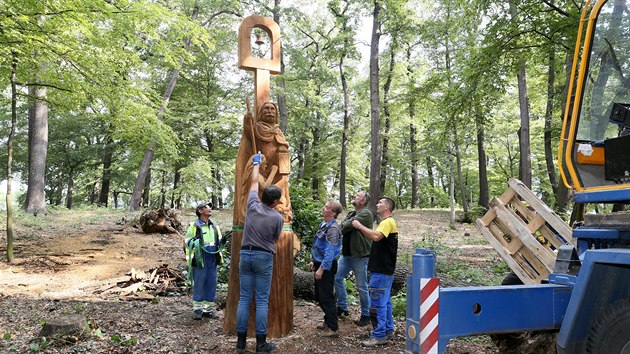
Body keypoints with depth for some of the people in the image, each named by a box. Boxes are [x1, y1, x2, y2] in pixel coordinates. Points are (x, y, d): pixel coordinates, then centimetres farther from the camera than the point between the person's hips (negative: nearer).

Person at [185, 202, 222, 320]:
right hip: (199, 260, -5)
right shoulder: (194, 226, -3)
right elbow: (187, 241, -1)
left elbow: (219, 240, 23)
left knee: (211, 285, 8)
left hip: (212, 260, 5)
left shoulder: (214, 226, 14)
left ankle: (208, 309, 18)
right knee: (198, 285, 1)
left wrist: (221, 243, 5)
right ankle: (197, 310, 11)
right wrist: (194, 242, -16)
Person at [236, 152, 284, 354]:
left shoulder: (252, 206, 0)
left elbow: (254, 183, 16)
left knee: (244, 298, 6)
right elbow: (275, 238, 7)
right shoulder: (278, 218, -8)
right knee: (262, 301, 1)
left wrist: (256, 163, 30)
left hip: (245, 254, 4)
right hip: (264, 257, -4)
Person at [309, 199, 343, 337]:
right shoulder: (323, 225, 9)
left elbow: (330, 252, -25)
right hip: (320, 264, 10)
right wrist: (314, 262, 20)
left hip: (326, 266, -10)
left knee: (326, 297, -2)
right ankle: (328, 321, 32)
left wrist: (321, 268, -24)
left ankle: (333, 328, 8)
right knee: (320, 296, 18)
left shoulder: (333, 228, -20)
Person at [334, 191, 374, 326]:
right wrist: (343, 228, -15)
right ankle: (342, 307, 25)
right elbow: (343, 227, 6)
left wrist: (341, 227, -2)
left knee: (362, 287, 1)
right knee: (337, 278, 10)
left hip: (359, 255, -8)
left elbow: (348, 226, -22)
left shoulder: (365, 213, -13)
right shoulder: (351, 214, 16)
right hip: (346, 254, 8)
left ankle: (365, 315, 15)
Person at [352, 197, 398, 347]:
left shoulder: (388, 222, -16)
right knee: (385, 301, 17)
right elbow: (377, 238, 15)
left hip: (381, 271, -10)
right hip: (384, 269, 10)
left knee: (377, 302, -6)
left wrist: (360, 226, -21)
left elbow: (376, 236, -31)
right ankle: (388, 329, 27)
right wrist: (361, 228, 5)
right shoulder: (386, 222, 18)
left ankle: (379, 335, 0)